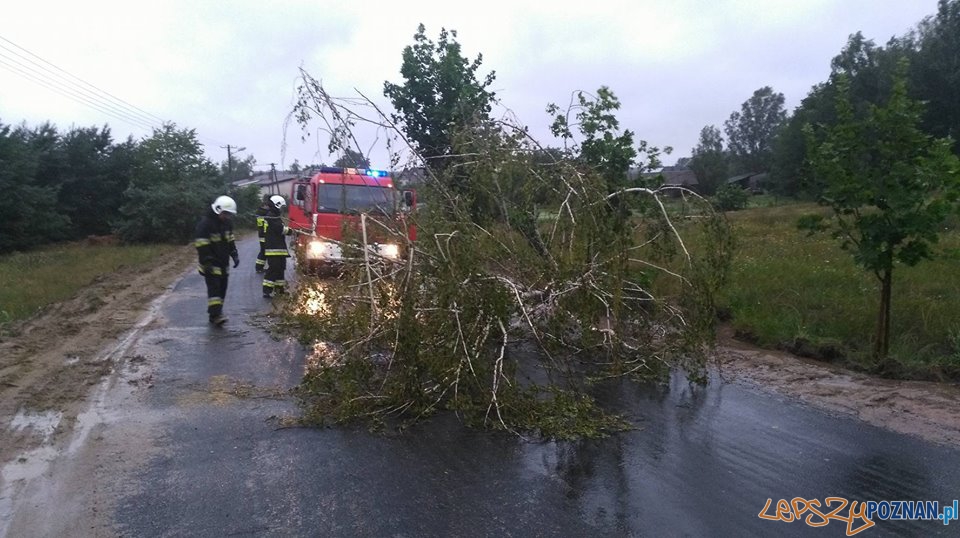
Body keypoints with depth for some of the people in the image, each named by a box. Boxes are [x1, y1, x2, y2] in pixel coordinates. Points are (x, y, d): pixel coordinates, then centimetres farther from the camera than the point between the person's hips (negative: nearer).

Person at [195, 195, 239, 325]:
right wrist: (207, 262, -22)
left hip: (223, 263, 8)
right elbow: (201, 245, -18)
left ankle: (217, 312, 17)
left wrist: (235, 255, 9)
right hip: (211, 264, -8)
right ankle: (215, 315, -17)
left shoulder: (227, 223, 8)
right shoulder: (205, 224, -17)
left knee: (222, 288, 8)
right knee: (214, 288, -14)